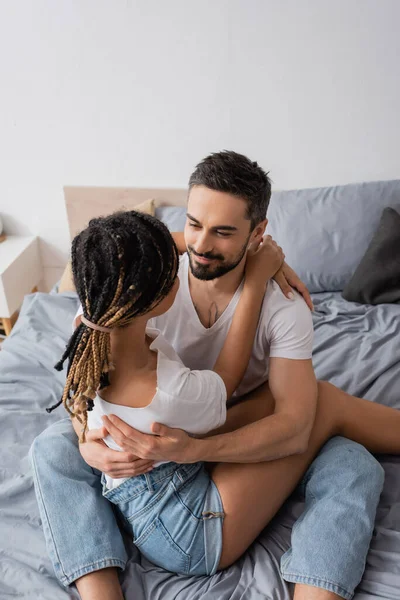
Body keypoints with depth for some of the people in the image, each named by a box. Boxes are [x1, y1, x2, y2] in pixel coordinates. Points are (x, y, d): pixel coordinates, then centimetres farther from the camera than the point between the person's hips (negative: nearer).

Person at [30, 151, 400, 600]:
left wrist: (192, 448, -43)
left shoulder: (283, 306, -20)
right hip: (164, 440, 2)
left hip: (248, 443, -1)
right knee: (53, 446, -18)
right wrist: (90, 442, -31)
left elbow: (295, 427, -28)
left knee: (354, 467, -23)